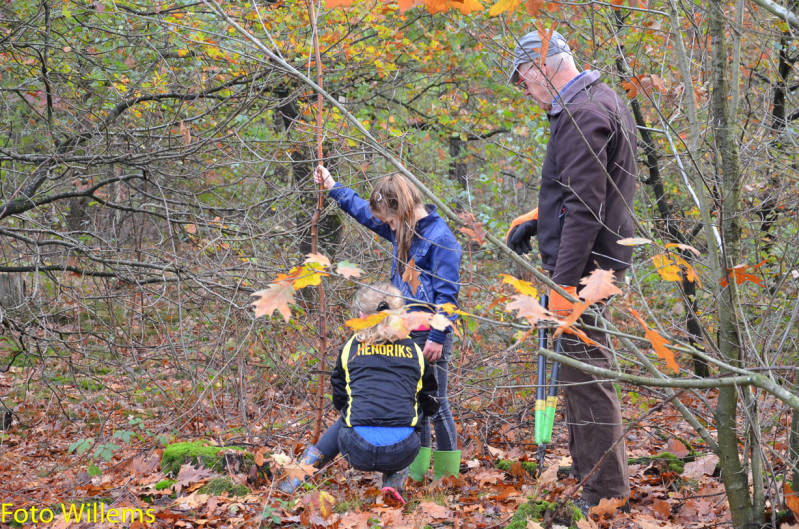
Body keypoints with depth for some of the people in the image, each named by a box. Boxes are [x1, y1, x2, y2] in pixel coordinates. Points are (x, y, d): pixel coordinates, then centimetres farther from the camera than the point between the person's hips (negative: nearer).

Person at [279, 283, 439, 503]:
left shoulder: (351, 347, 12)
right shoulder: (414, 351, 13)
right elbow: (430, 406, 22)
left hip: (359, 452, 0)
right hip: (401, 454, 0)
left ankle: (293, 480, 30)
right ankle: (394, 482, 16)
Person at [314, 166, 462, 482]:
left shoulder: (439, 237, -14)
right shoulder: (403, 231, 11)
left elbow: (447, 293, -16)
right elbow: (366, 212, 27)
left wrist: (437, 337, -18)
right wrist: (333, 188, 30)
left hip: (431, 337, -9)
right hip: (405, 336, 9)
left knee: (436, 404, -4)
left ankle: (448, 475, 3)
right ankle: (416, 472, 16)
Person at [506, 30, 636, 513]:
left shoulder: (583, 114, -17)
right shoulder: (601, 100, 17)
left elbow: (586, 206, -23)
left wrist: (564, 282, -23)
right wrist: (535, 219, 19)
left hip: (585, 264, -11)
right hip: (596, 260, 11)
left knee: (586, 372, -8)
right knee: (580, 370, 18)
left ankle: (606, 497, -4)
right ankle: (585, 474, 29)